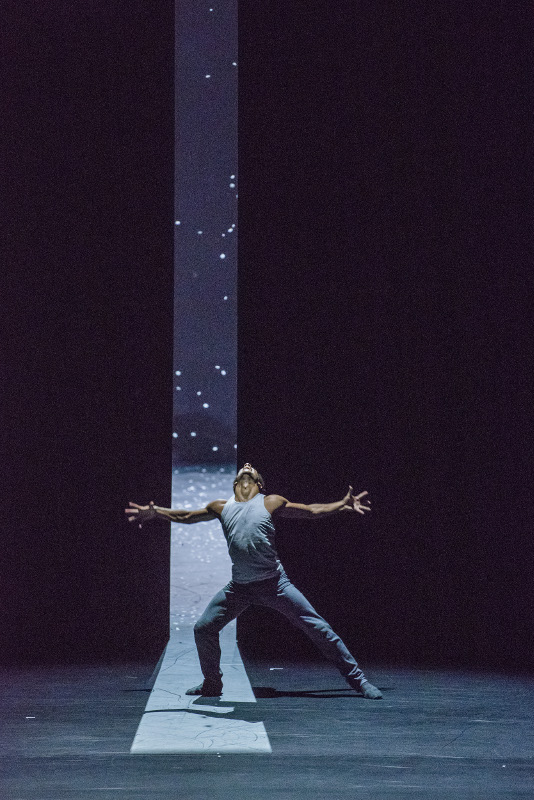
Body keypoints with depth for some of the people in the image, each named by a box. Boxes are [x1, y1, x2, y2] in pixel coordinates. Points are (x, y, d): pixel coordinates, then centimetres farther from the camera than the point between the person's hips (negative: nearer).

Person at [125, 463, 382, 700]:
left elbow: (312, 511, 5)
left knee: (318, 628, -7)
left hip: (274, 583, -3)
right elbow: (185, 517, 20)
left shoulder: (270, 503, 1)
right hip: (239, 587, 3)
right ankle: (212, 684, 22)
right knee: (203, 629, 1)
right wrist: (155, 512, 11)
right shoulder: (222, 507, 8)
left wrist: (343, 505, -1)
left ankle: (357, 679, 1)